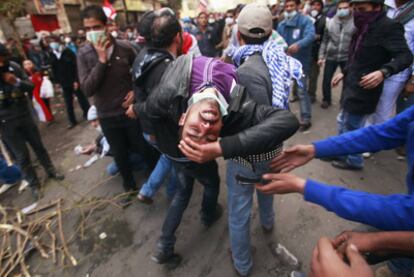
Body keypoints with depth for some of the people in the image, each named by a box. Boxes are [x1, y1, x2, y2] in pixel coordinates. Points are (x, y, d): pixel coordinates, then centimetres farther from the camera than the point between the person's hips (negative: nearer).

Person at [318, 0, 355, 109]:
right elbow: (325, 40, 8)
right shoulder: (330, 22, 5)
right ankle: (326, 99, 26)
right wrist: (321, 56, 3)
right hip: (330, 57, 2)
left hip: (347, 58, -2)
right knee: (326, 80, 5)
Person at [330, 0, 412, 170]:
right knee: (343, 122, 19)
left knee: (351, 128, 1)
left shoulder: (388, 26, -15)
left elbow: (405, 56, -23)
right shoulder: (364, 27, 13)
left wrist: (383, 72, -39)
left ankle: (353, 161, 22)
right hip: (352, 86, 9)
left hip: (363, 89, -9)